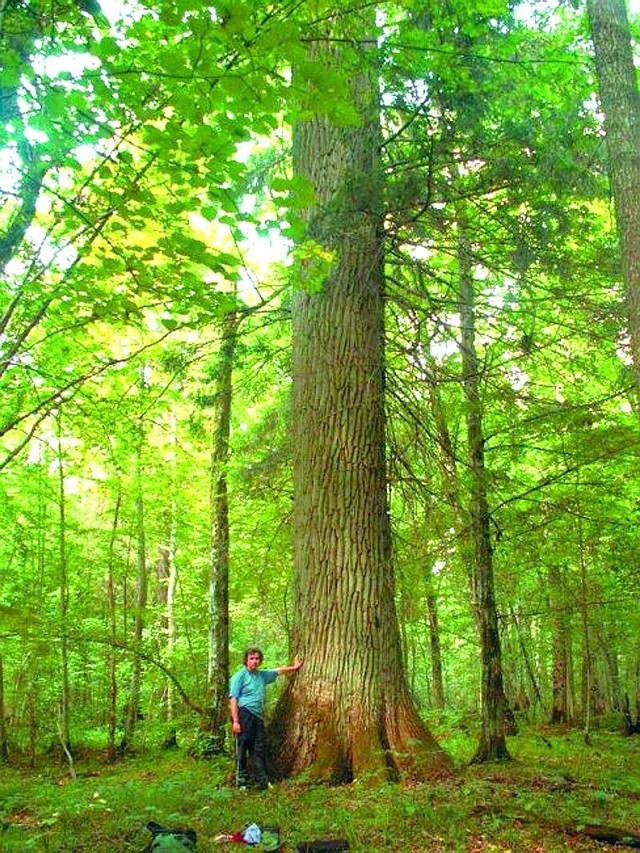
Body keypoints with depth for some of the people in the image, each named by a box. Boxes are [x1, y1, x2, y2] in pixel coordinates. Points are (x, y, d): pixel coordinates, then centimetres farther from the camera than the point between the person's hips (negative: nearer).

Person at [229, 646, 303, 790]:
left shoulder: (262, 675, 16)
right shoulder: (240, 676, -3)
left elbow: (278, 671, 33)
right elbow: (233, 699, -9)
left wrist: (293, 668, 36)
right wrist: (235, 721, -16)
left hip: (258, 716, 6)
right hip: (244, 714, -6)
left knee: (259, 749, 5)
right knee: (242, 749, -1)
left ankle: (263, 781, 8)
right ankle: (241, 782, 6)